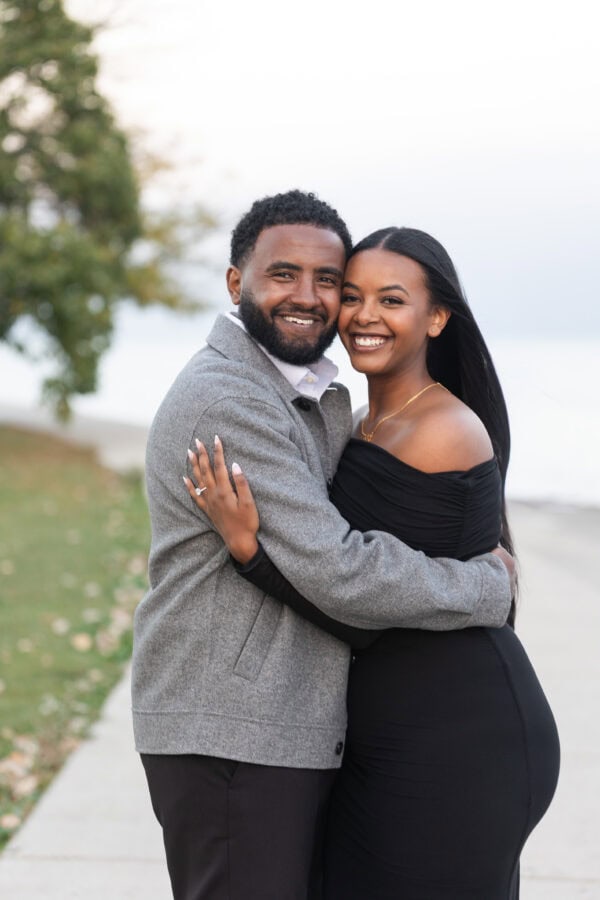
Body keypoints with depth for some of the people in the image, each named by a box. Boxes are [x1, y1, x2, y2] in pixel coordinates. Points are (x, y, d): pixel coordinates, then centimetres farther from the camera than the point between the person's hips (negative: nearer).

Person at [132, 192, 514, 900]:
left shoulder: (319, 398, 17)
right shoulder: (223, 399, -17)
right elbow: (335, 572, -22)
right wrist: (486, 587, -10)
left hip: (301, 730, 10)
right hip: (230, 736, -10)